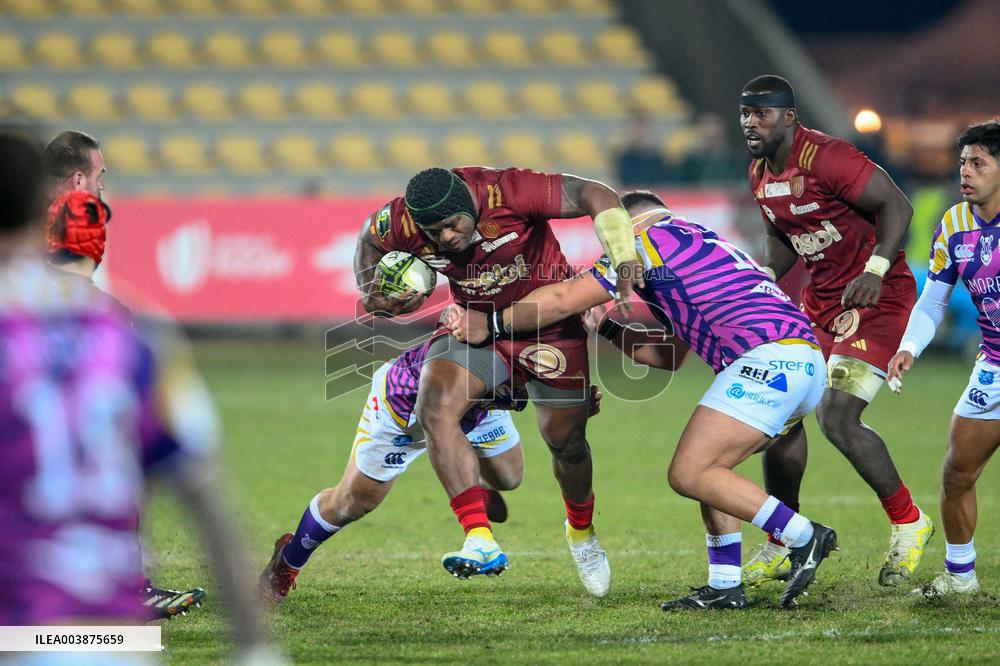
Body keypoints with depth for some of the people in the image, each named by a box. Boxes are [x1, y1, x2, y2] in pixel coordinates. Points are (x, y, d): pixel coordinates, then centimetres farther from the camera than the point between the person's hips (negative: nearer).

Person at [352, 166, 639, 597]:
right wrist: (371, 291, -9)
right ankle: (480, 540, -30)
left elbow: (597, 196, -29)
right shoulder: (400, 223, -20)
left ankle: (581, 530, 44)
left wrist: (624, 265, -40)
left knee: (566, 443, 11)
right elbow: (372, 236, 6)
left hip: (551, 325, -2)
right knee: (434, 411, -26)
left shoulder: (507, 192, -32)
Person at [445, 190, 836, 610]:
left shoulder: (652, 239, 5)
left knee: (689, 474, -9)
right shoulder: (704, 245, 33)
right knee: (706, 468, 17)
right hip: (808, 364, 10)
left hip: (768, 357, -10)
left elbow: (563, 300, 4)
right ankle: (724, 587, 11)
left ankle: (804, 539, -10)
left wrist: (490, 324, 13)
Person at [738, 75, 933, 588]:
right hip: (821, 299, 9)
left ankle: (909, 524, 2)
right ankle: (783, 546, 17)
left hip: (878, 299, -9)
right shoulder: (760, 175, 6)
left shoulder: (825, 158, -21)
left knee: (837, 419, -17)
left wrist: (876, 271, -32)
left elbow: (896, 205, -21)